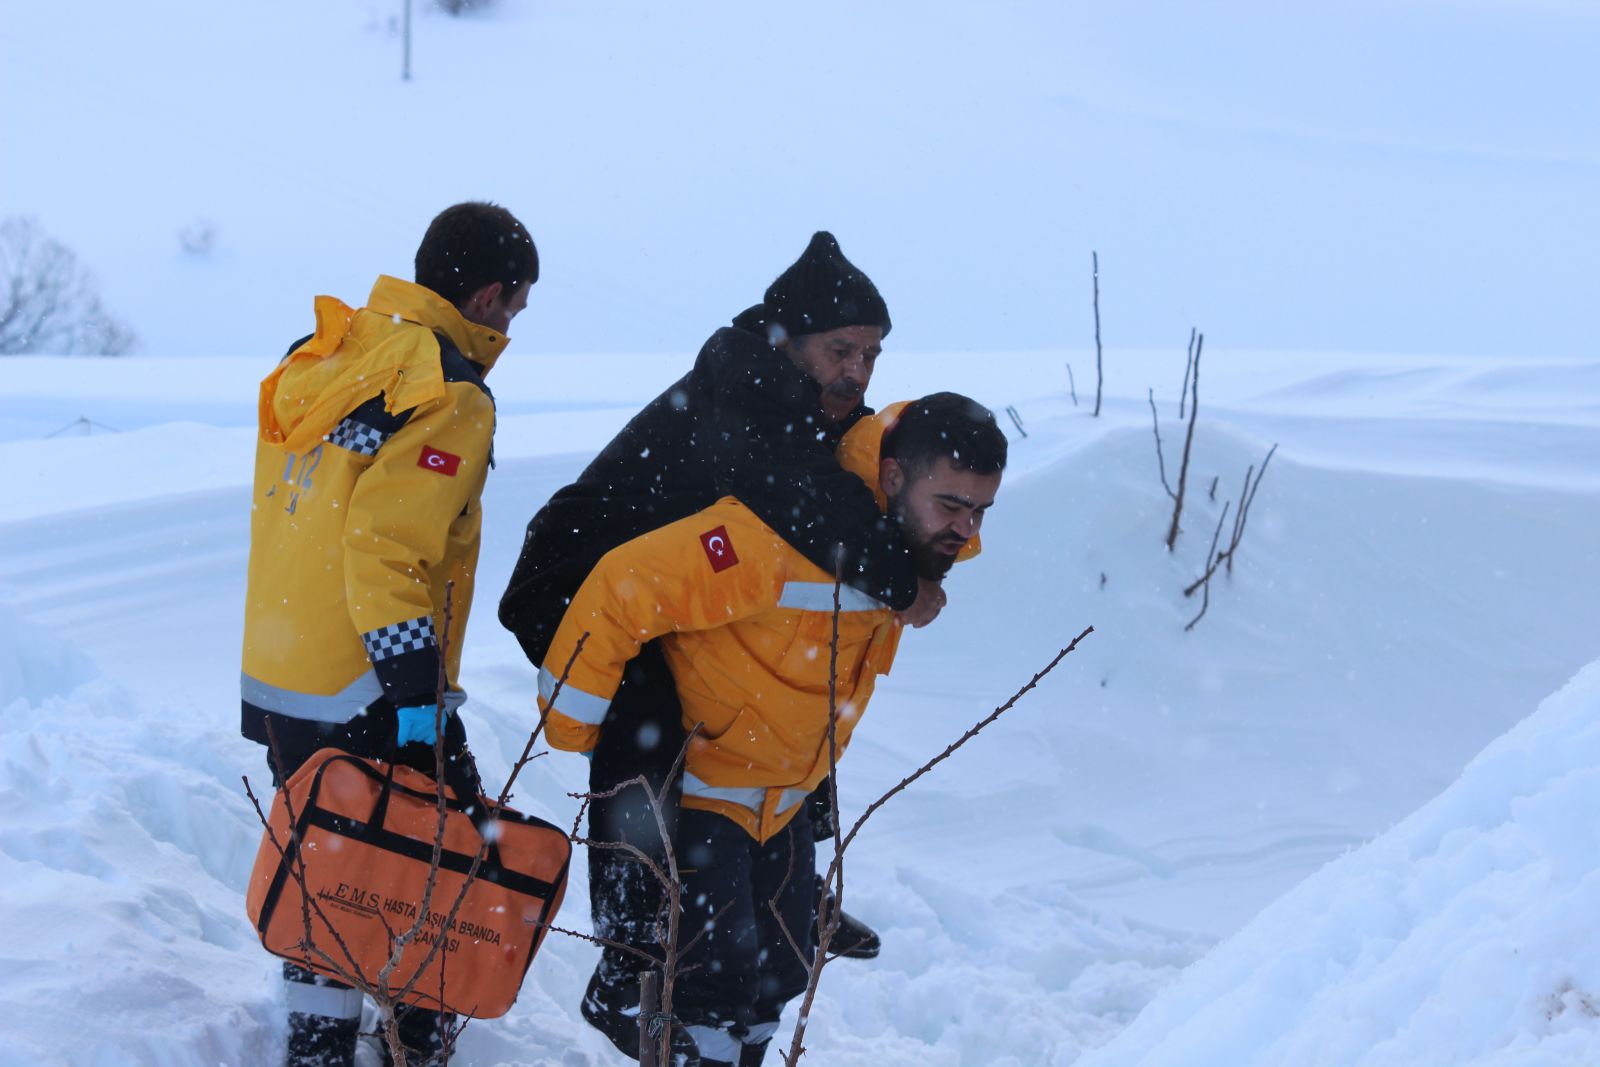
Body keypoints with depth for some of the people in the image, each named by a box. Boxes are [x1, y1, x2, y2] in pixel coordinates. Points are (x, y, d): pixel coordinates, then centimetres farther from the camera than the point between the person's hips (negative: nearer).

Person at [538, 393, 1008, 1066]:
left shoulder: (914, 544, -6)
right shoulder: (777, 537, -34)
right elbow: (624, 586, -32)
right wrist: (569, 723, -23)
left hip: (783, 801, 8)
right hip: (694, 789, -8)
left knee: (780, 973, 14)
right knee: (717, 973, -17)